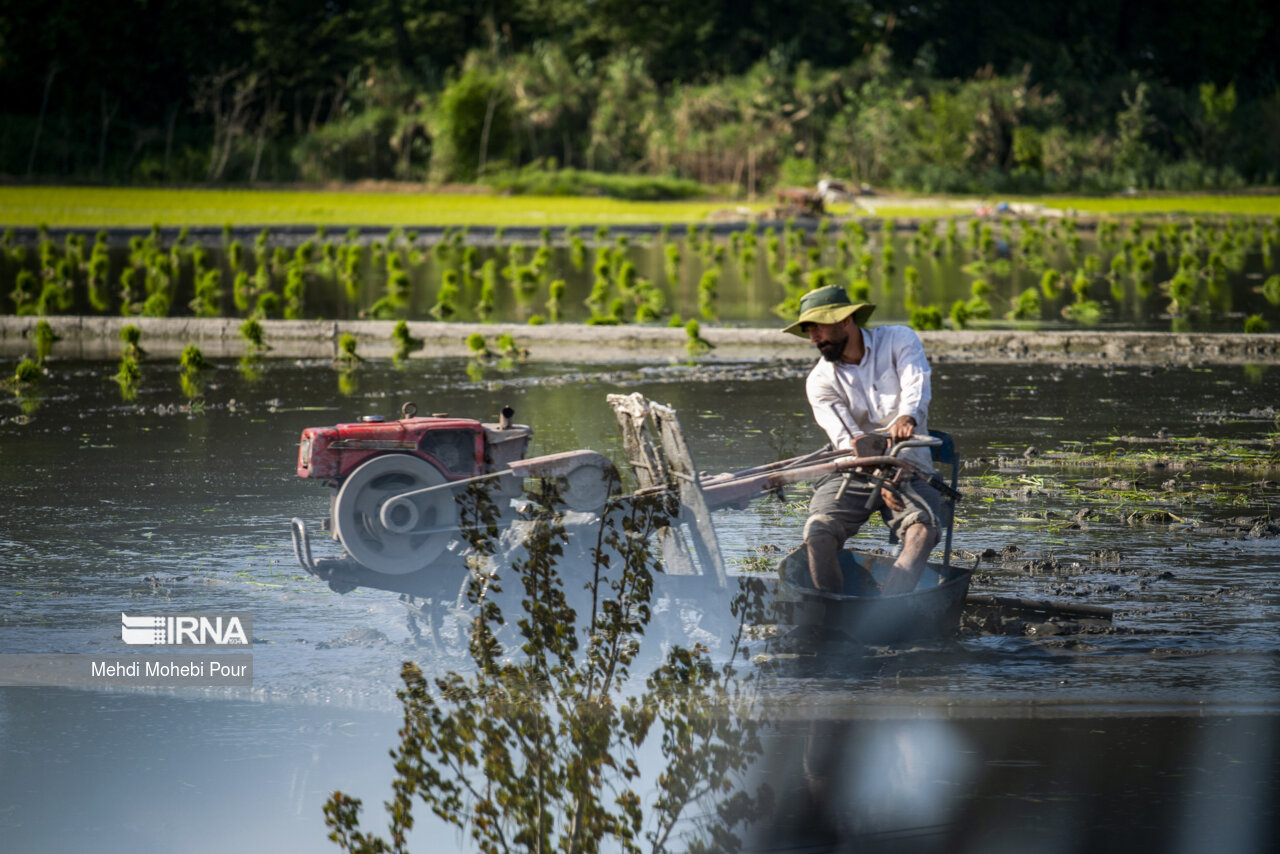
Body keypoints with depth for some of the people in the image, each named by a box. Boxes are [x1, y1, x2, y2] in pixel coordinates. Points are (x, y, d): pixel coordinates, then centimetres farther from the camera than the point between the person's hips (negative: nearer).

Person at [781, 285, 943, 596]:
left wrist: (908, 417, -46)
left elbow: (916, 385, -21)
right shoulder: (820, 381, 2)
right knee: (817, 534, -25)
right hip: (853, 474, 2)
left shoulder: (899, 340, 0)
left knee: (922, 532, -32)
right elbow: (847, 439, -12)